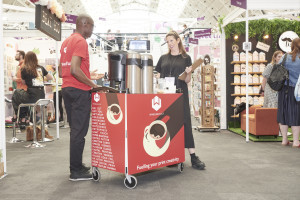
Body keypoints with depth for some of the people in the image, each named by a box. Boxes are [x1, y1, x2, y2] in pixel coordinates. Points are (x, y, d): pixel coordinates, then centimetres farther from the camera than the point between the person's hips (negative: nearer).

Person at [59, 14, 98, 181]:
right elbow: (75, 69, -22)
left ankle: (76, 166, 23)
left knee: (75, 130, 15)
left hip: (67, 89, 9)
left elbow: (61, 70, 20)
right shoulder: (81, 42, -12)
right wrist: (92, 84, -16)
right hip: (79, 91, -9)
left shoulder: (66, 41, 18)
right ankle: (76, 172, 1)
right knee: (79, 131, -4)